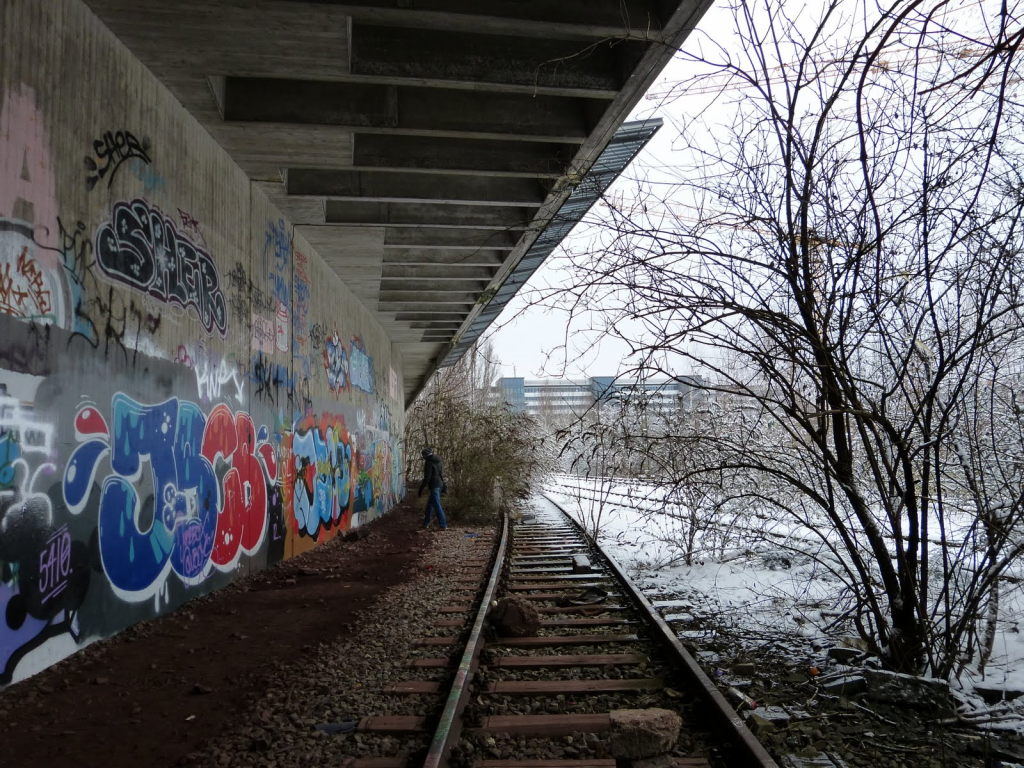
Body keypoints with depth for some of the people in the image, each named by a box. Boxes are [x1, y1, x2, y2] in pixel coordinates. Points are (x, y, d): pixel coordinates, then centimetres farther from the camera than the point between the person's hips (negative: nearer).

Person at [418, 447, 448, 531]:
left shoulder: (428, 463, -13)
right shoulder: (437, 461, 13)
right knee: (430, 505, 17)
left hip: (434, 486, -9)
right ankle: (426, 524, 23)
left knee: (437, 506, -5)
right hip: (440, 485, 9)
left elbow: (427, 477, -17)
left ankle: (443, 525, -6)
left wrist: (421, 488, -12)